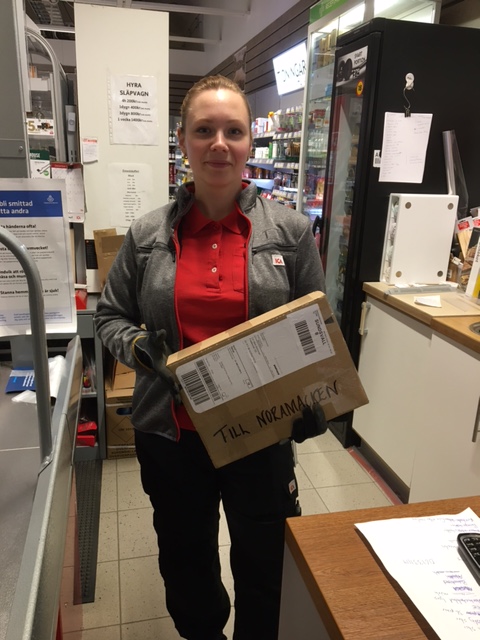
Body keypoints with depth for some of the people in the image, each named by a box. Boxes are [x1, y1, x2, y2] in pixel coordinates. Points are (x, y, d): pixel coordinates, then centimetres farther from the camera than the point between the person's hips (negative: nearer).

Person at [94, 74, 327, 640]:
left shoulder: (290, 230, -5)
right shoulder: (148, 235, -4)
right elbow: (109, 316, 6)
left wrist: (311, 404, -13)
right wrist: (138, 347, -14)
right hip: (170, 434, 2)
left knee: (263, 565, 20)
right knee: (185, 560, 25)